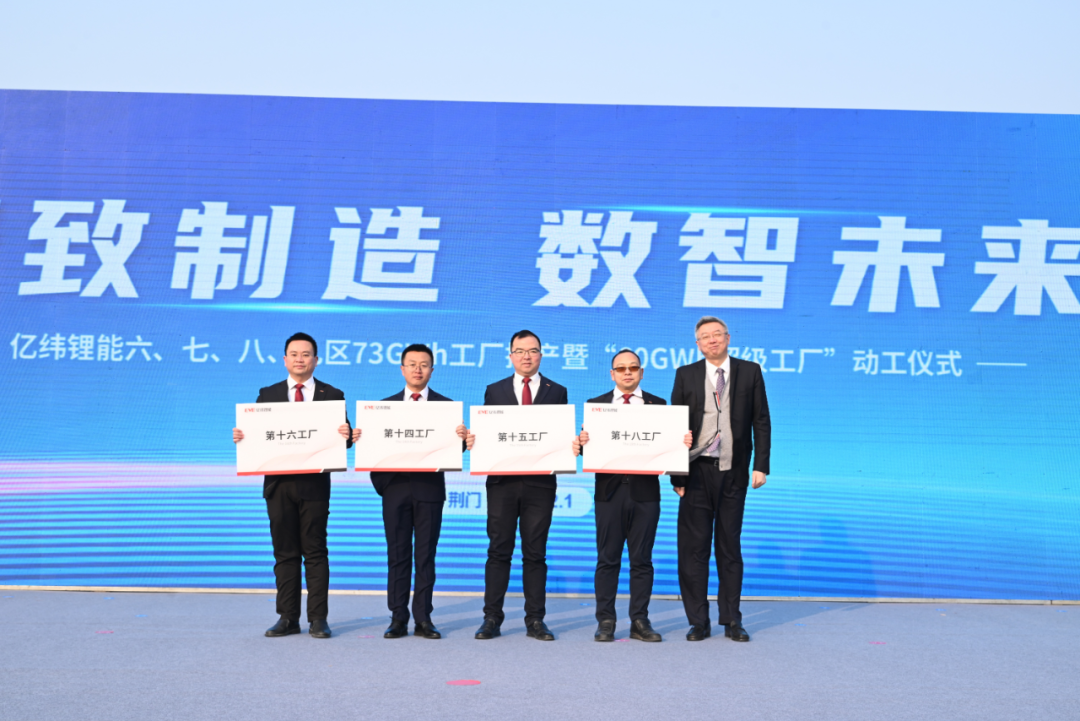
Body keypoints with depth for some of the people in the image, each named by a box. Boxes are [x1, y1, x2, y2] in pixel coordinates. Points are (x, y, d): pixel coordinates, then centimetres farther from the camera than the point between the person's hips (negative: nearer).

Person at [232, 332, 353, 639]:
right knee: (284, 553, 8)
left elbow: (344, 436, 0)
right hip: (279, 484, 2)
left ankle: (318, 619, 9)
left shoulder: (332, 395, 6)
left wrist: (346, 435, -22)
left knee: (315, 552, 3)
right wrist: (240, 436, -14)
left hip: (314, 484, -2)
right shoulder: (268, 394, 11)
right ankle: (288, 618, 17)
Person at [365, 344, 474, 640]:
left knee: (426, 555, 3)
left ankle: (423, 618, 10)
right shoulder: (385, 405, 10)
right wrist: (379, 482, -8)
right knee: (397, 555, 5)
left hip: (429, 490, -1)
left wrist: (462, 438, -25)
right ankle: (398, 618, 11)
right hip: (395, 489, 1)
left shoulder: (446, 405, 6)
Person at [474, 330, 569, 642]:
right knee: (499, 551, 3)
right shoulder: (494, 391, 12)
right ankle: (492, 618, 9)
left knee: (535, 553, 5)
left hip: (540, 482, 0)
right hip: (502, 481, 1)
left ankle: (535, 620, 12)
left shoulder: (557, 392, 9)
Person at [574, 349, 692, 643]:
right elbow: (587, 444, 0)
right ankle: (605, 621, 12)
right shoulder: (596, 404, 9)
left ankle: (639, 621, 14)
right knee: (607, 559, 4)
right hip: (609, 491, 0)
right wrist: (581, 443, -21)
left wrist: (683, 443, -17)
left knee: (642, 560, 6)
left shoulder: (658, 405, 9)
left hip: (645, 492, 0)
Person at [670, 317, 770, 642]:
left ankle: (731, 620, 17)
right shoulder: (685, 375, 6)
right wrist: (676, 474, -1)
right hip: (697, 471, 0)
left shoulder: (750, 372, 6)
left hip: (734, 471, 0)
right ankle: (698, 621, 12)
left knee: (730, 547, 8)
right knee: (693, 548, 2)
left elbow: (761, 422, 5)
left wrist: (761, 465, -4)